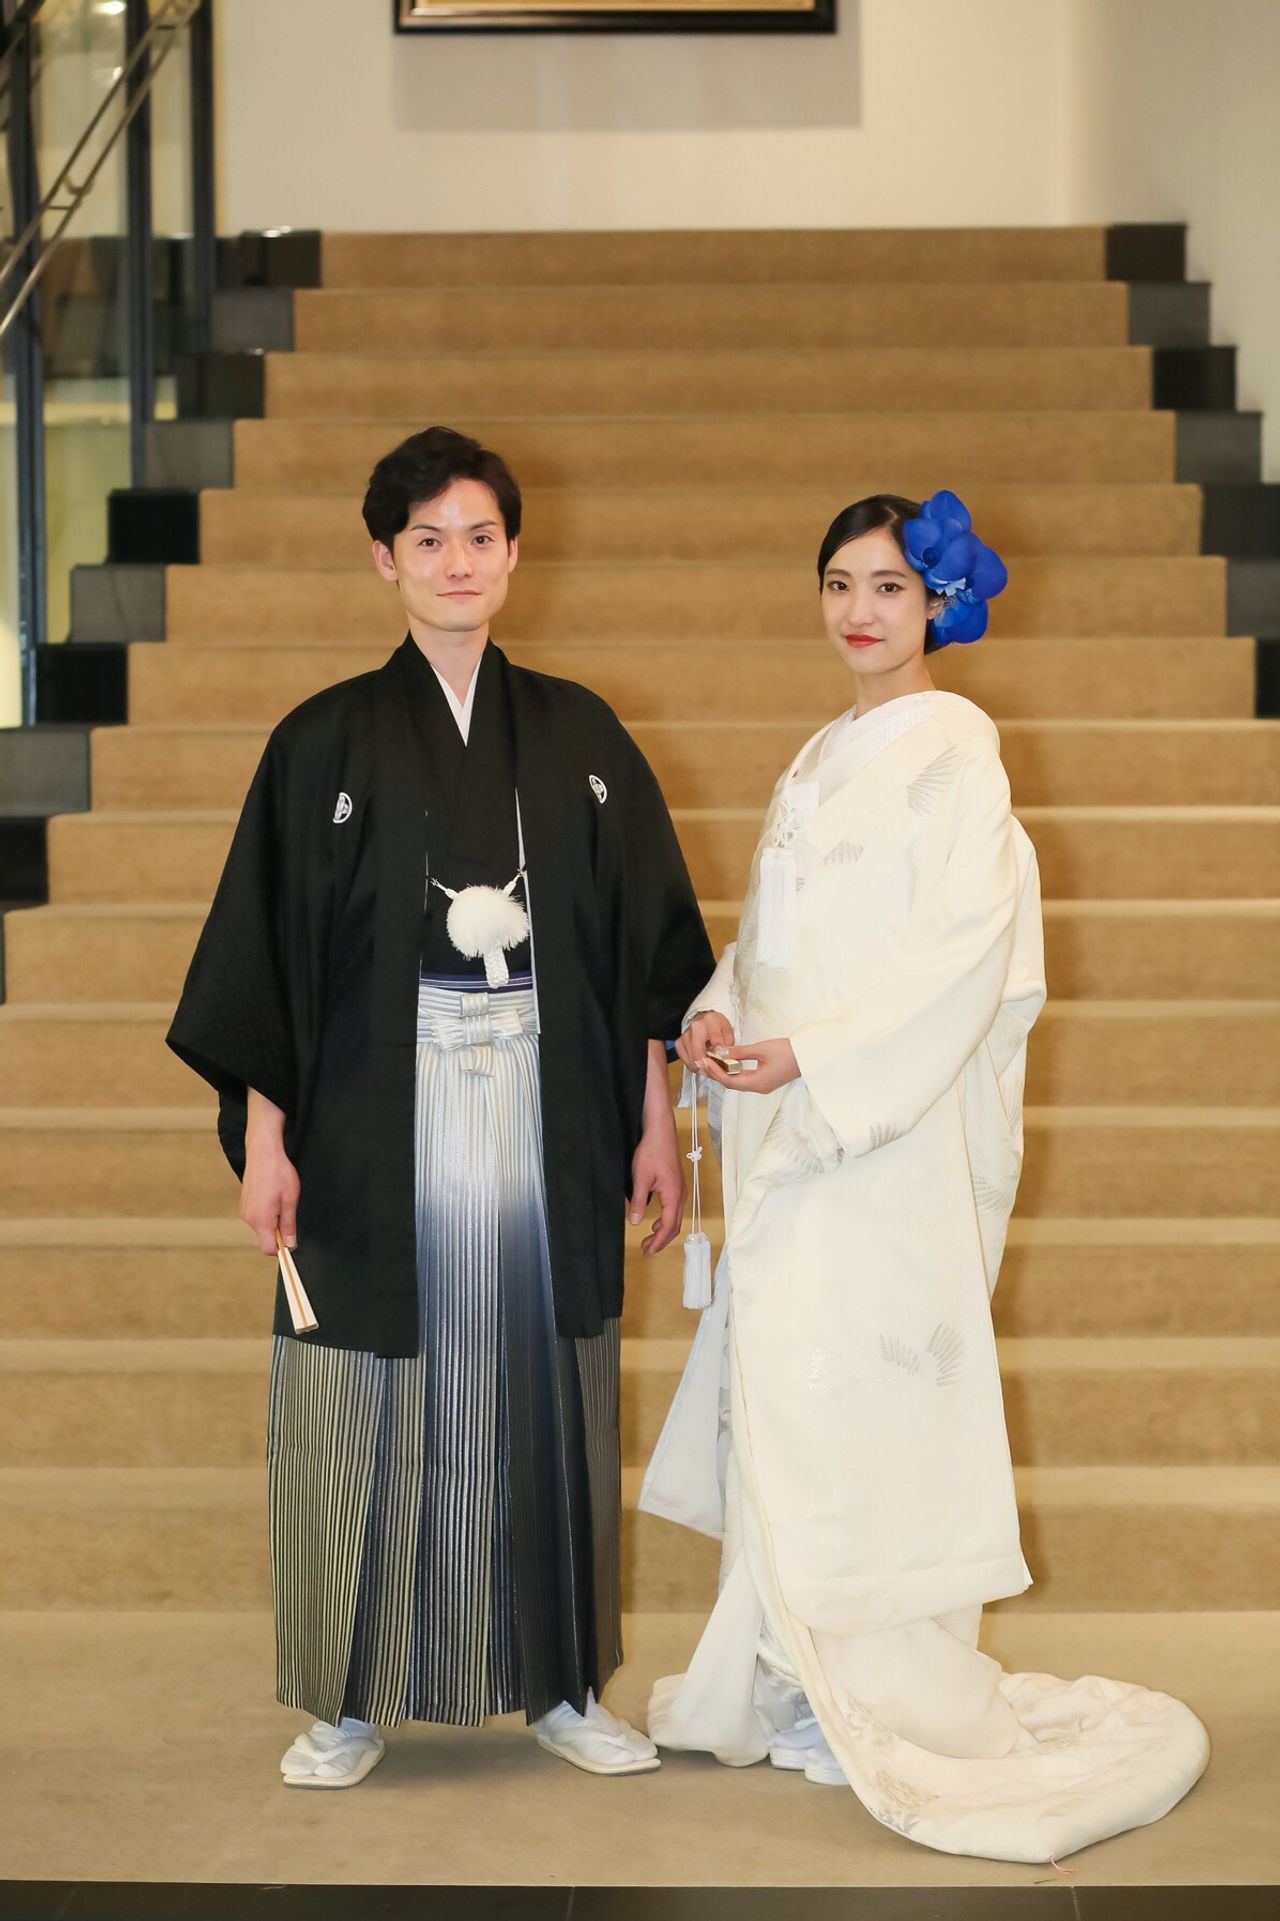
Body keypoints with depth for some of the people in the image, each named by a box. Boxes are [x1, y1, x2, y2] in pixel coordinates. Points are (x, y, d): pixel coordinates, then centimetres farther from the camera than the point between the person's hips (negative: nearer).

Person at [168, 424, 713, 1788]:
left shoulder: (579, 738, 7)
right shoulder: (325, 742, 2)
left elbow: (646, 946, 8)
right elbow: (267, 948, 0)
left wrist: (655, 1121, 3)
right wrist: (263, 1135, -6)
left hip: (549, 1123, 2)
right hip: (382, 1123, -2)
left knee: (547, 1393, 8)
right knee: (372, 1405, 2)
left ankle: (560, 1684, 20)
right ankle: (355, 1702, 15)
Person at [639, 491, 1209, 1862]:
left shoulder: (953, 748, -7)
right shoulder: (821, 760, 18)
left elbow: (963, 942, -16)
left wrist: (810, 1053, -18)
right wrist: (717, 1015, 0)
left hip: (890, 1129, -7)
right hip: (791, 1124, 8)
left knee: (853, 1387, -7)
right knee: (781, 1382, 8)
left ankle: (887, 1695, 4)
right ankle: (795, 1683, 17)